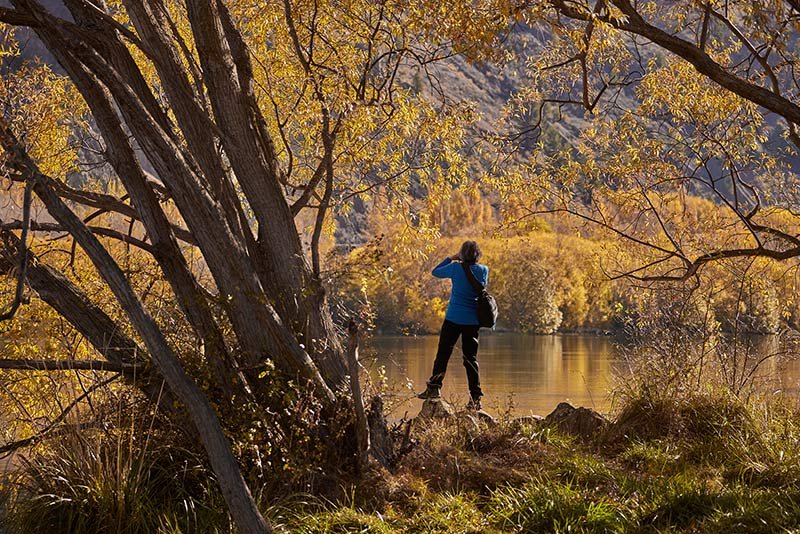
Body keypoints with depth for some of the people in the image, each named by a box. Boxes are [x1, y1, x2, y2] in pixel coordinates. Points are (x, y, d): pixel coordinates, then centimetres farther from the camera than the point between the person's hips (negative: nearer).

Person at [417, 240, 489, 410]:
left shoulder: (456, 268, -6)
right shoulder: (484, 270, 1)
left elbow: (435, 272, 9)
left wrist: (451, 259, 19)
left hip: (454, 318, -3)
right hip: (473, 320, 3)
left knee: (443, 353, 2)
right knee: (471, 358, 6)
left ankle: (434, 387, -6)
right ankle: (476, 397, 2)